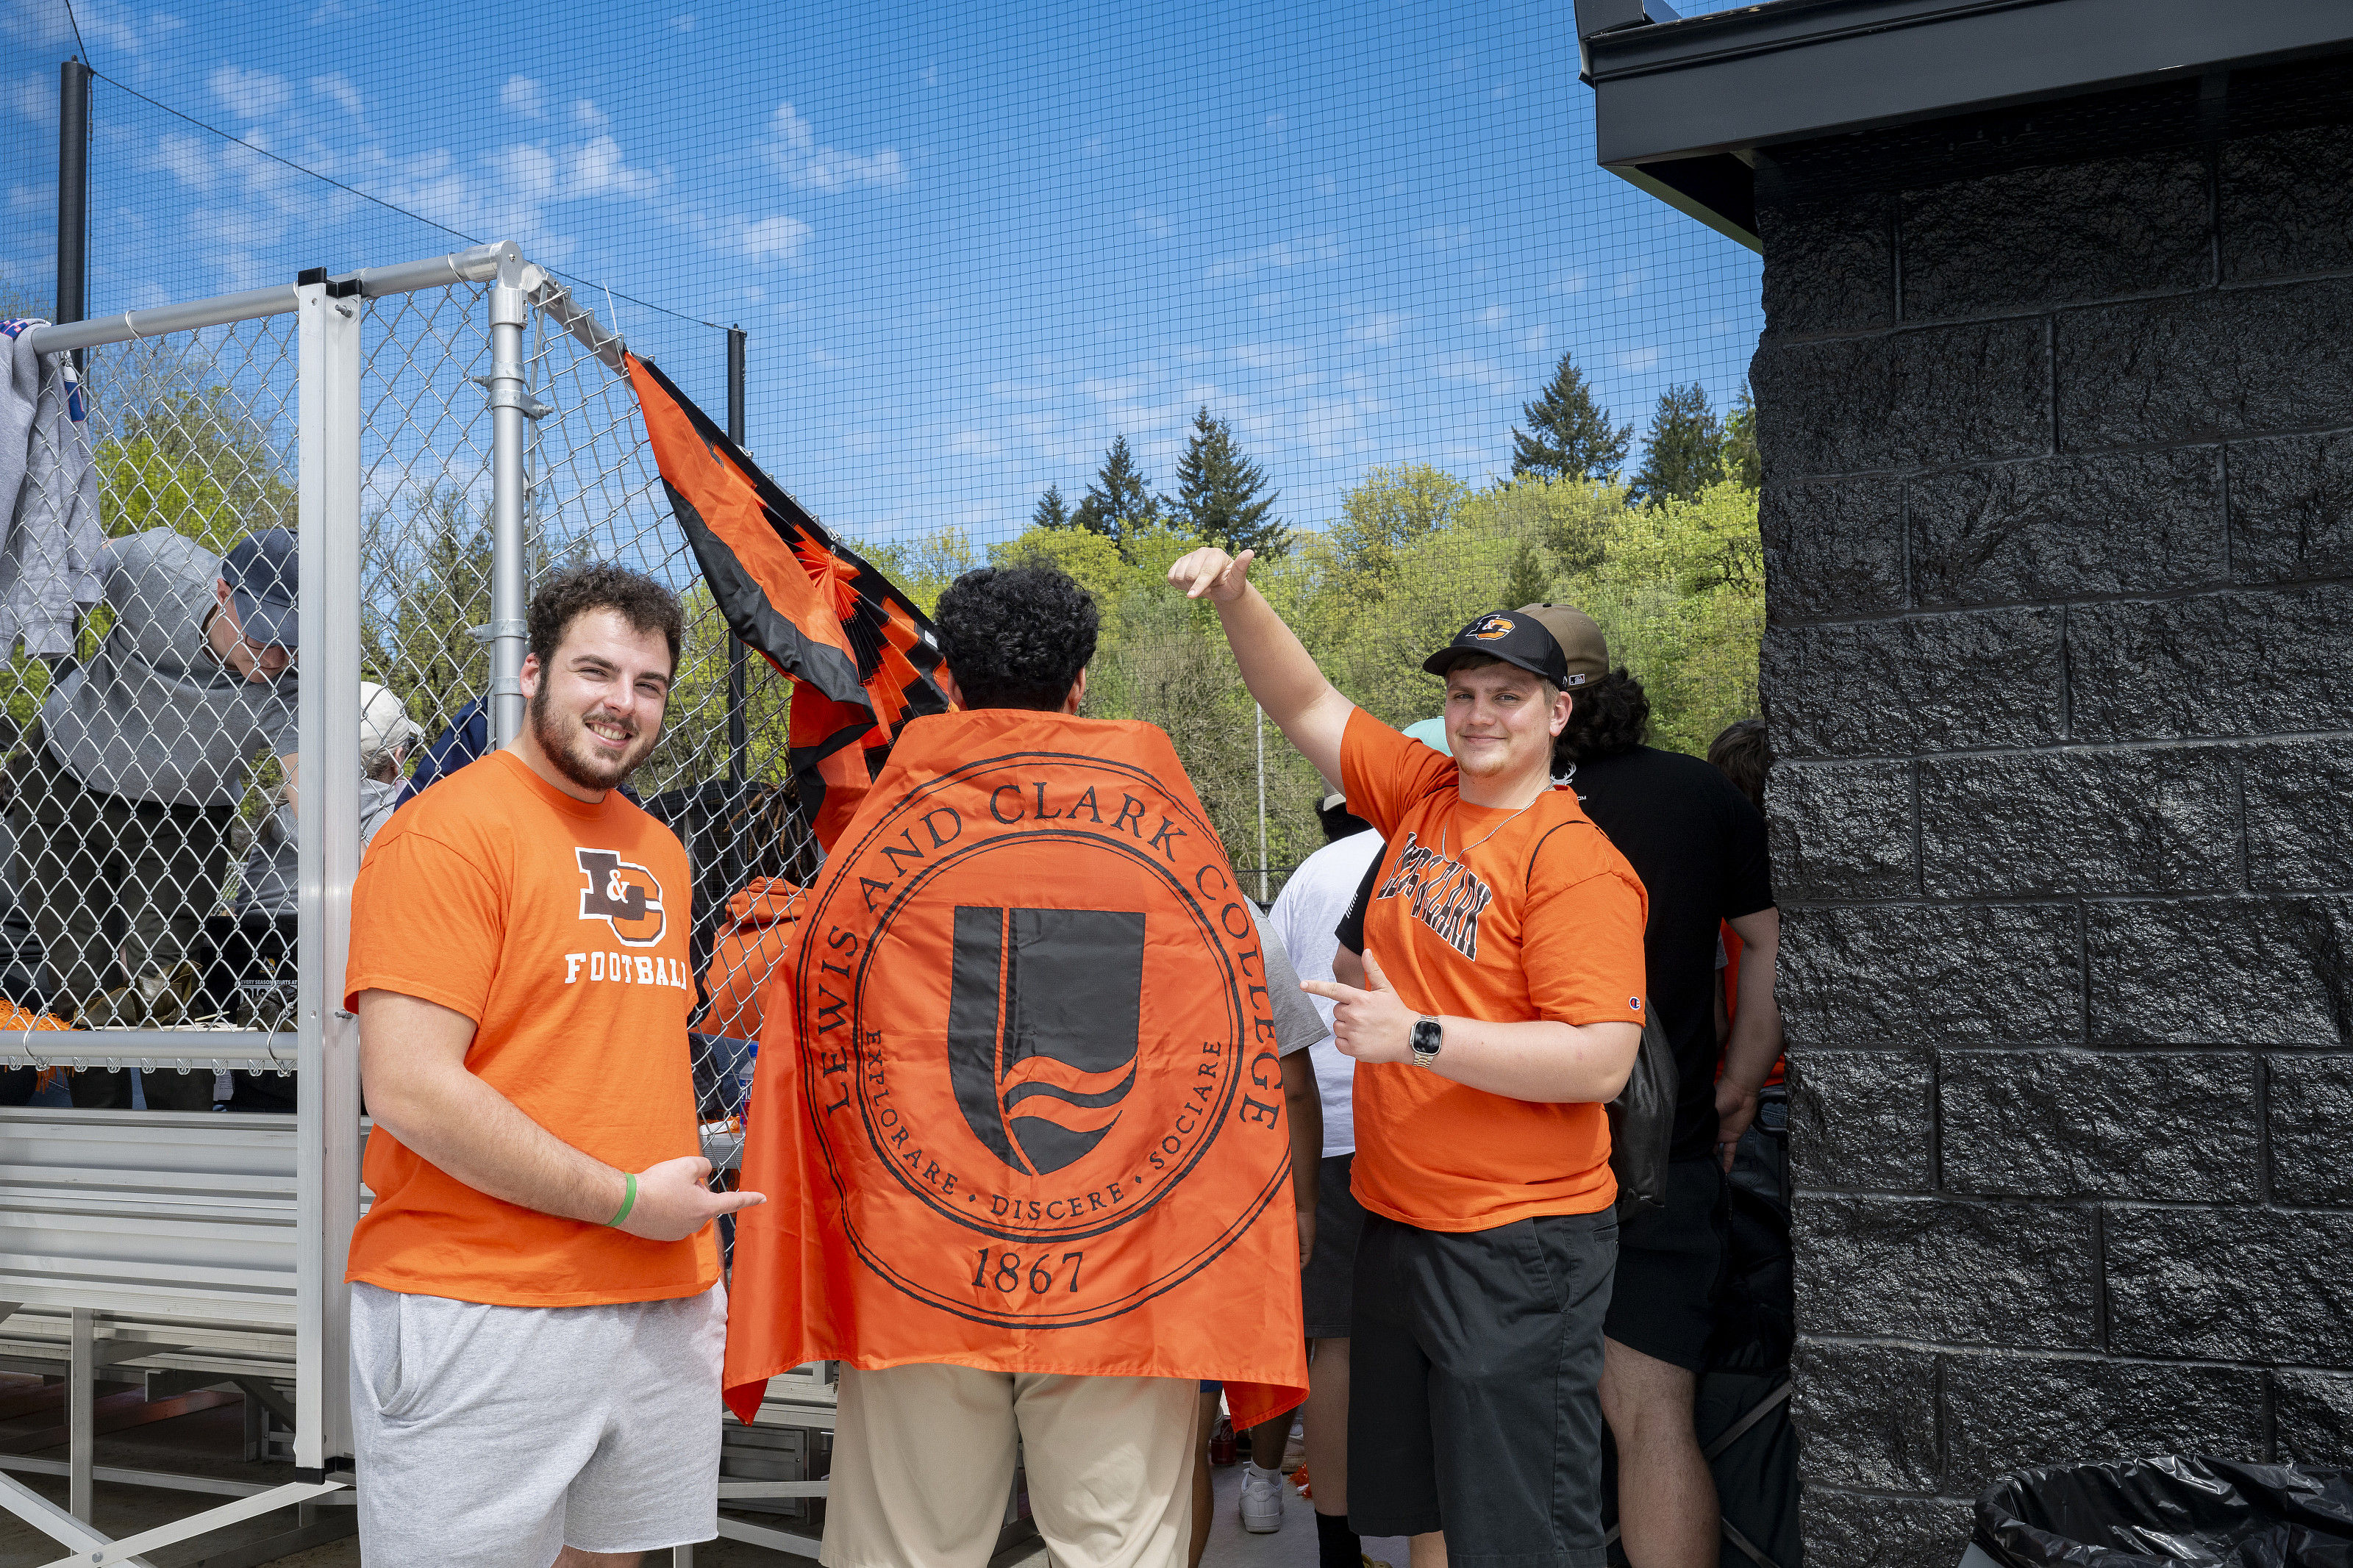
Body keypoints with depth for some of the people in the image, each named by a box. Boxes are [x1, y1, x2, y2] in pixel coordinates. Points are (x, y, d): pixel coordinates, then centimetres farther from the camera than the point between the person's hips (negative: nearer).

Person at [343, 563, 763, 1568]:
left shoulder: (658, 851, 15)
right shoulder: (449, 828, -10)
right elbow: (409, 1090, -18)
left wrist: (692, 1233, 13)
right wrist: (627, 1200, -14)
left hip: (662, 1305, 7)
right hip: (480, 1312, -7)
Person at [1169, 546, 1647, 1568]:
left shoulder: (1575, 861, -15)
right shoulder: (1422, 796, 5)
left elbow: (1601, 1061, -22)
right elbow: (1305, 705, 11)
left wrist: (1416, 1036, -24)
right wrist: (1236, 600, -4)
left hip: (1517, 1245, -7)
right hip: (1398, 1219, 7)